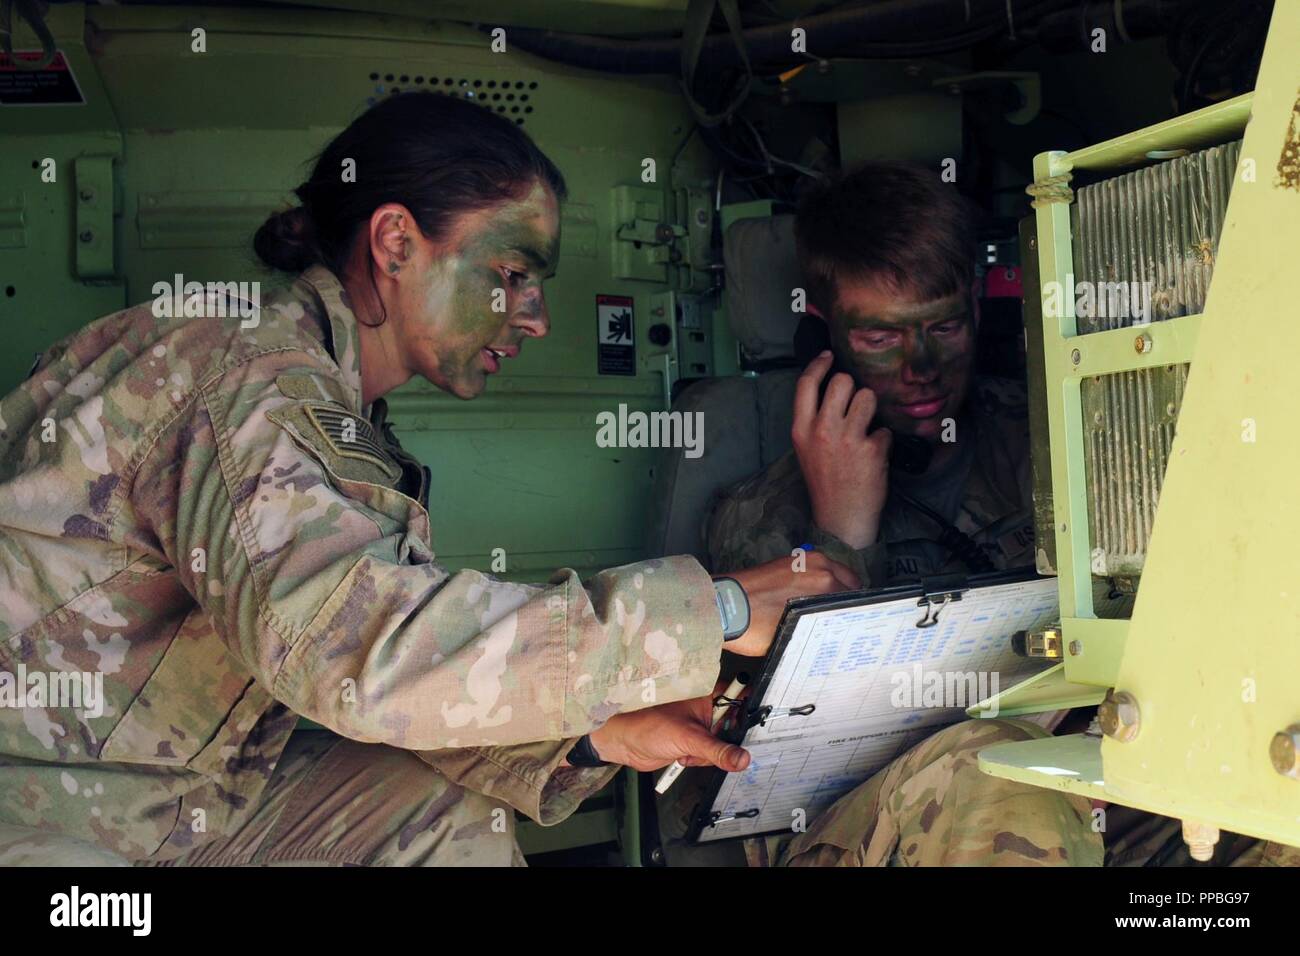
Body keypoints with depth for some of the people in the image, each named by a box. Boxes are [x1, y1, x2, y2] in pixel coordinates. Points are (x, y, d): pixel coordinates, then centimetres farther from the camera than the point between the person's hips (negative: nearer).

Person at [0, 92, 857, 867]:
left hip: (174, 789, 8)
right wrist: (709, 611, -31)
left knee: (454, 821, 2)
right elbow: (355, 645, -35)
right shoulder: (246, 366, -22)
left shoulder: (351, 423, 5)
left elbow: (392, 676, 2)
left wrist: (594, 732, -12)